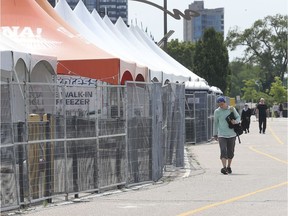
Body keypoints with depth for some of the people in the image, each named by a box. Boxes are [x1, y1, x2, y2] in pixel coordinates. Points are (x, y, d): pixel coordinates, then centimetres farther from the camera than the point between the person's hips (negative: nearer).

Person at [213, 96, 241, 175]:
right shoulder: (217, 111, 1)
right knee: (223, 151, -16)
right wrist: (215, 134, 13)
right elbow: (215, 123, 11)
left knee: (230, 152, 10)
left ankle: (229, 167, 26)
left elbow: (238, 117, 11)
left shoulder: (232, 109, 1)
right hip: (221, 135, -2)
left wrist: (235, 121, -13)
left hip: (232, 134, 2)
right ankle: (224, 167, -25)